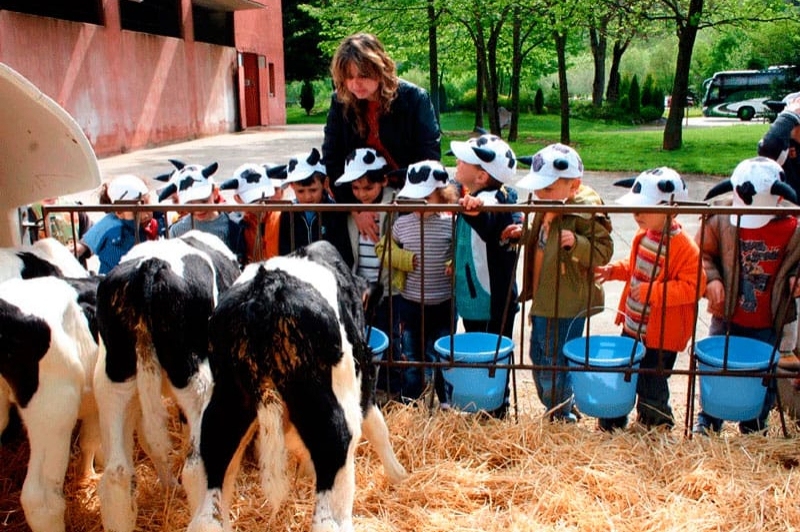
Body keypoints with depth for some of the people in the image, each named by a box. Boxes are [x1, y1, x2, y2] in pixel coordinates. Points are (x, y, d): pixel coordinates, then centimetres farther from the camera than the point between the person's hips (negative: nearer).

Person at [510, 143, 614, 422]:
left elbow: (603, 252, -21)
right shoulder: (547, 210, 8)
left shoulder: (585, 214, -18)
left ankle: (561, 416, 21)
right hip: (542, 302, 9)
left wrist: (576, 243, -36)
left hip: (567, 307, -9)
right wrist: (525, 234, 5)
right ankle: (561, 408, 38)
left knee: (555, 363, 1)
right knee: (539, 359, 20)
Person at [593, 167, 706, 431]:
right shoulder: (642, 236, 2)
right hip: (632, 326, 8)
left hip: (660, 335, -8)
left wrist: (652, 291, -29)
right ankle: (611, 424, 38)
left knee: (651, 389, 6)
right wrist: (614, 270, 2)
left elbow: (692, 287, -25)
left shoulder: (685, 247, -22)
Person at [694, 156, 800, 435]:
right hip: (726, 318, 0)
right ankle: (707, 421, 38)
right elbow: (701, 252, -1)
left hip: (768, 326, 0)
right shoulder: (721, 222, -14)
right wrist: (711, 278, -16)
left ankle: (754, 429, 40)